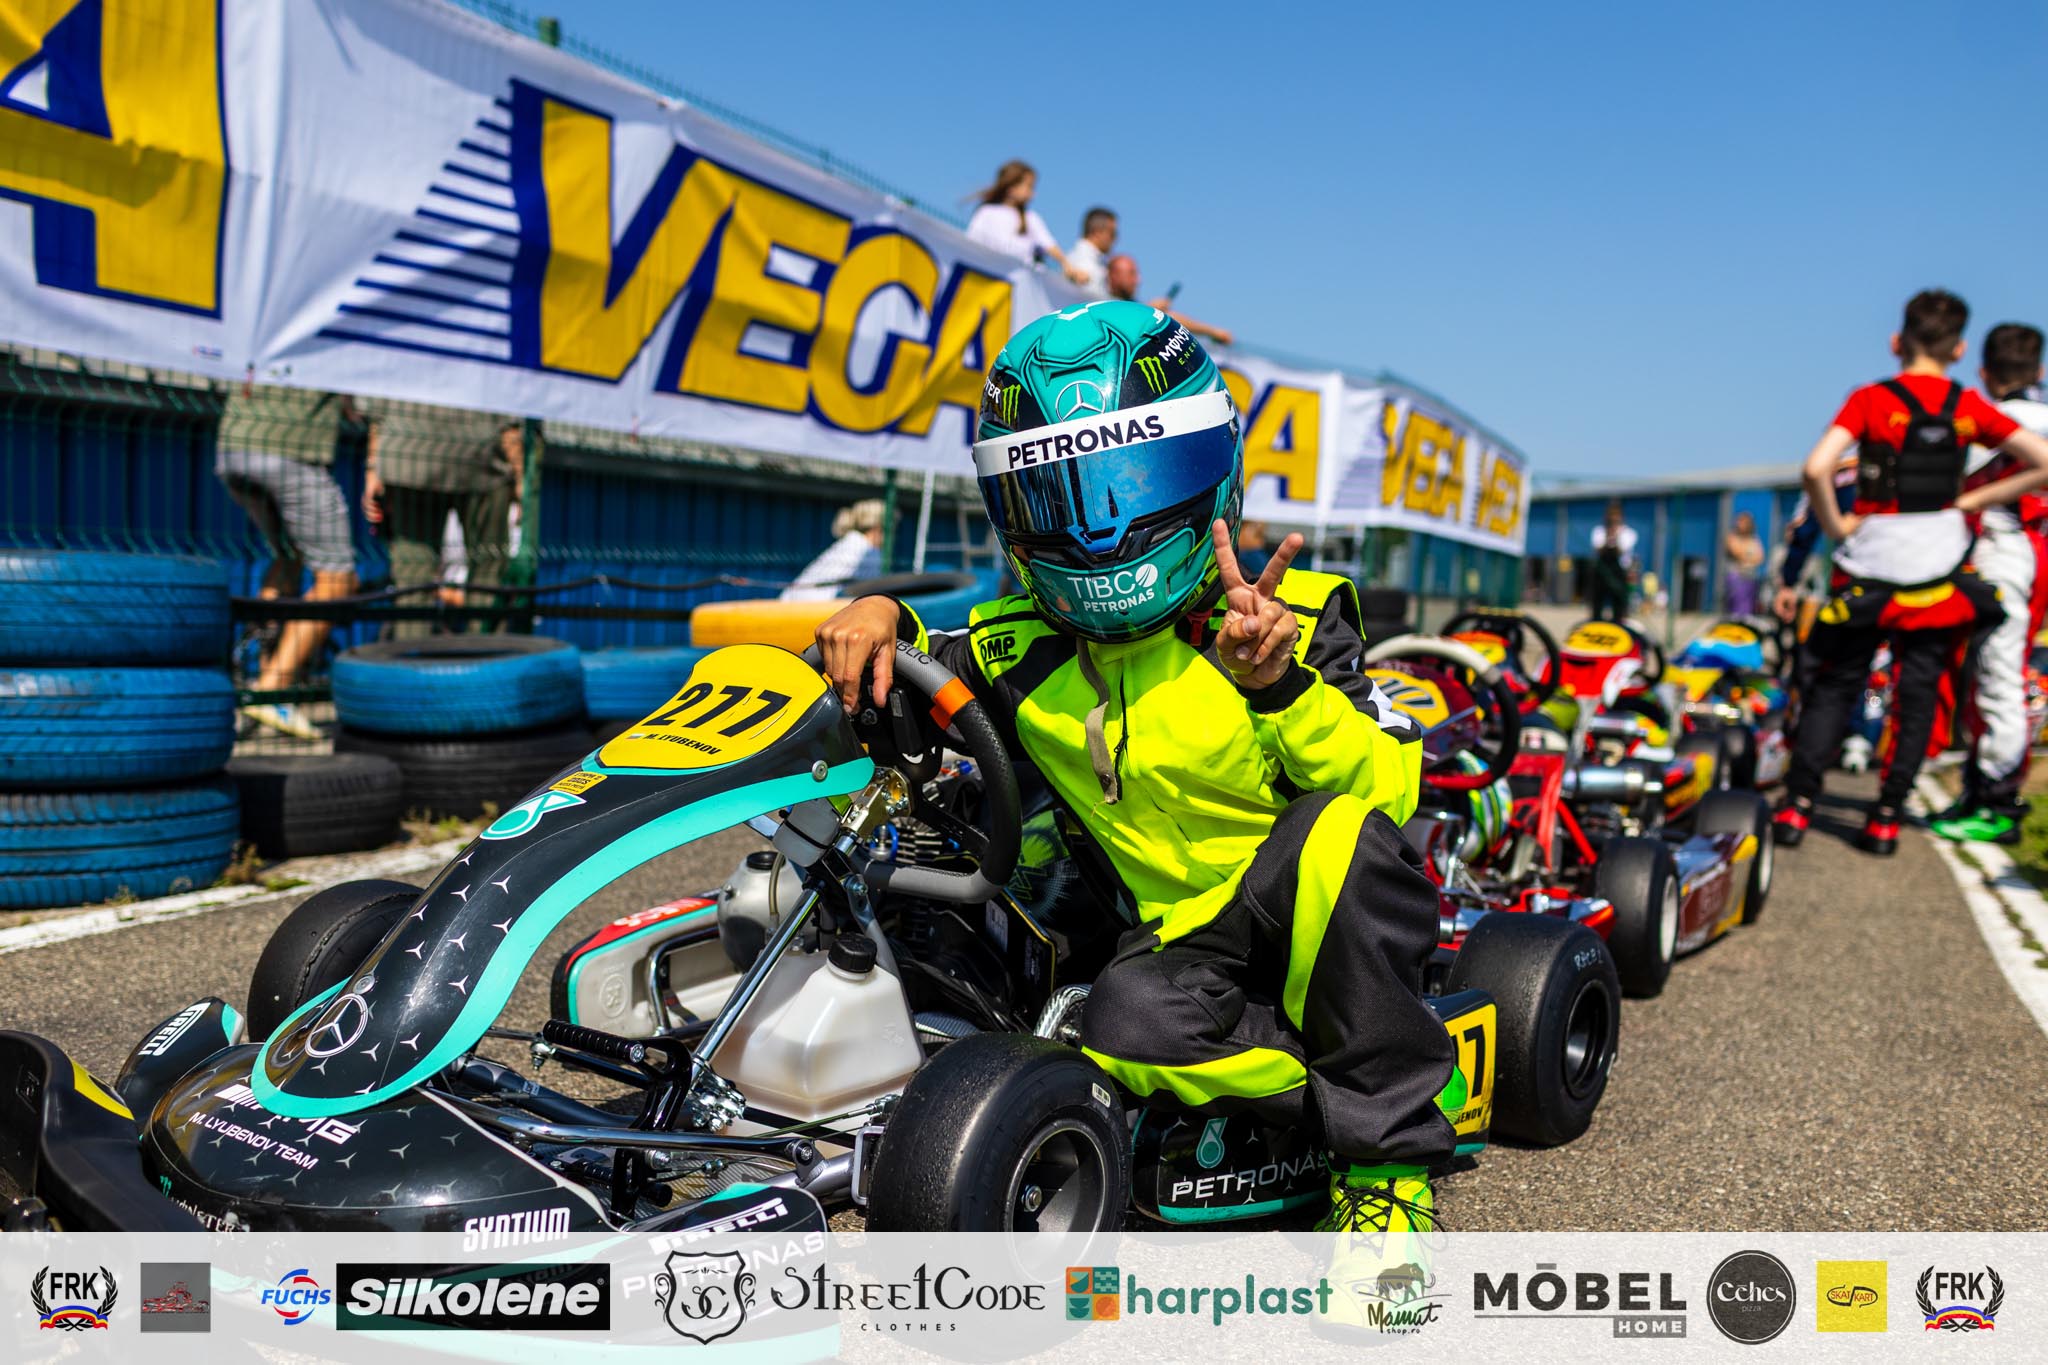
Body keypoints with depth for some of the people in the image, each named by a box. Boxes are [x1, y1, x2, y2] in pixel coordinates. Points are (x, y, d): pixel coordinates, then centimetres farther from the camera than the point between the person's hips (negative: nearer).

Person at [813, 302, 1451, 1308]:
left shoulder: (1295, 618, -7)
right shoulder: (1018, 649, 3)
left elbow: (1389, 790, -15)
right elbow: (893, 698, 14)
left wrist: (1282, 683, -31)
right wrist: (880, 620, -8)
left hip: (1326, 918, -1)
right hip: (1185, 939, 1)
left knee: (1339, 821, -35)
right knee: (1130, 1030, -33)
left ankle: (1388, 1155, -19)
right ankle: (1388, 1088, -12)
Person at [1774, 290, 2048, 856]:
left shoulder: (1871, 399, -7)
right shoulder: (1970, 408, 2)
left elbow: (1816, 469, -22)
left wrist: (1835, 525, -8)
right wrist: (1972, 500, 2)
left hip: (1870, 567, -2)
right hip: (1940, 572, 2)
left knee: (1835, 685, 8)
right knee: (1918, 694, 10)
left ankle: (1796, 807, 2)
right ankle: (1886, 819, 10)